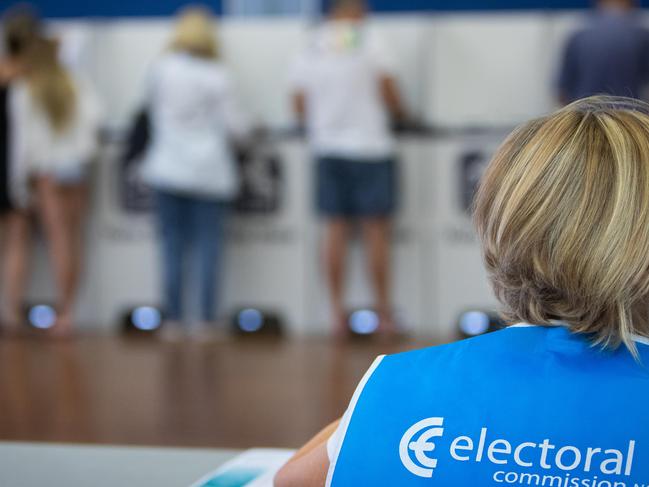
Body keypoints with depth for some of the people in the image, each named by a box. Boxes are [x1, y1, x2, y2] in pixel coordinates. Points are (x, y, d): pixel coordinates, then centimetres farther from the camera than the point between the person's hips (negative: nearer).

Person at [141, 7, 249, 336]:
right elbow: (235, 127, -6)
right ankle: (205, 319, 0)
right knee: (208, 244, 3)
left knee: (172, 245, 7)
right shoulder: (219, 77, -9)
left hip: (168, 169, 2)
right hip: (210, 173, -2)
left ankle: (173, 320, 7)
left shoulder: (162, 69, -2)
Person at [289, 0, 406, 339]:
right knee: (376, 229, 0)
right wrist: (399, 114, 16)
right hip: (370, 146, -4)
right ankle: (384, 313, 3)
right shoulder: (369, 45, -8)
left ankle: (337, 311, 6)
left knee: (336, 229, 7)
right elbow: (391, 98, -6)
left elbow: (300, 109, 7)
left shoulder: (309, 52, 4)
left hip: (327, 148, 4)